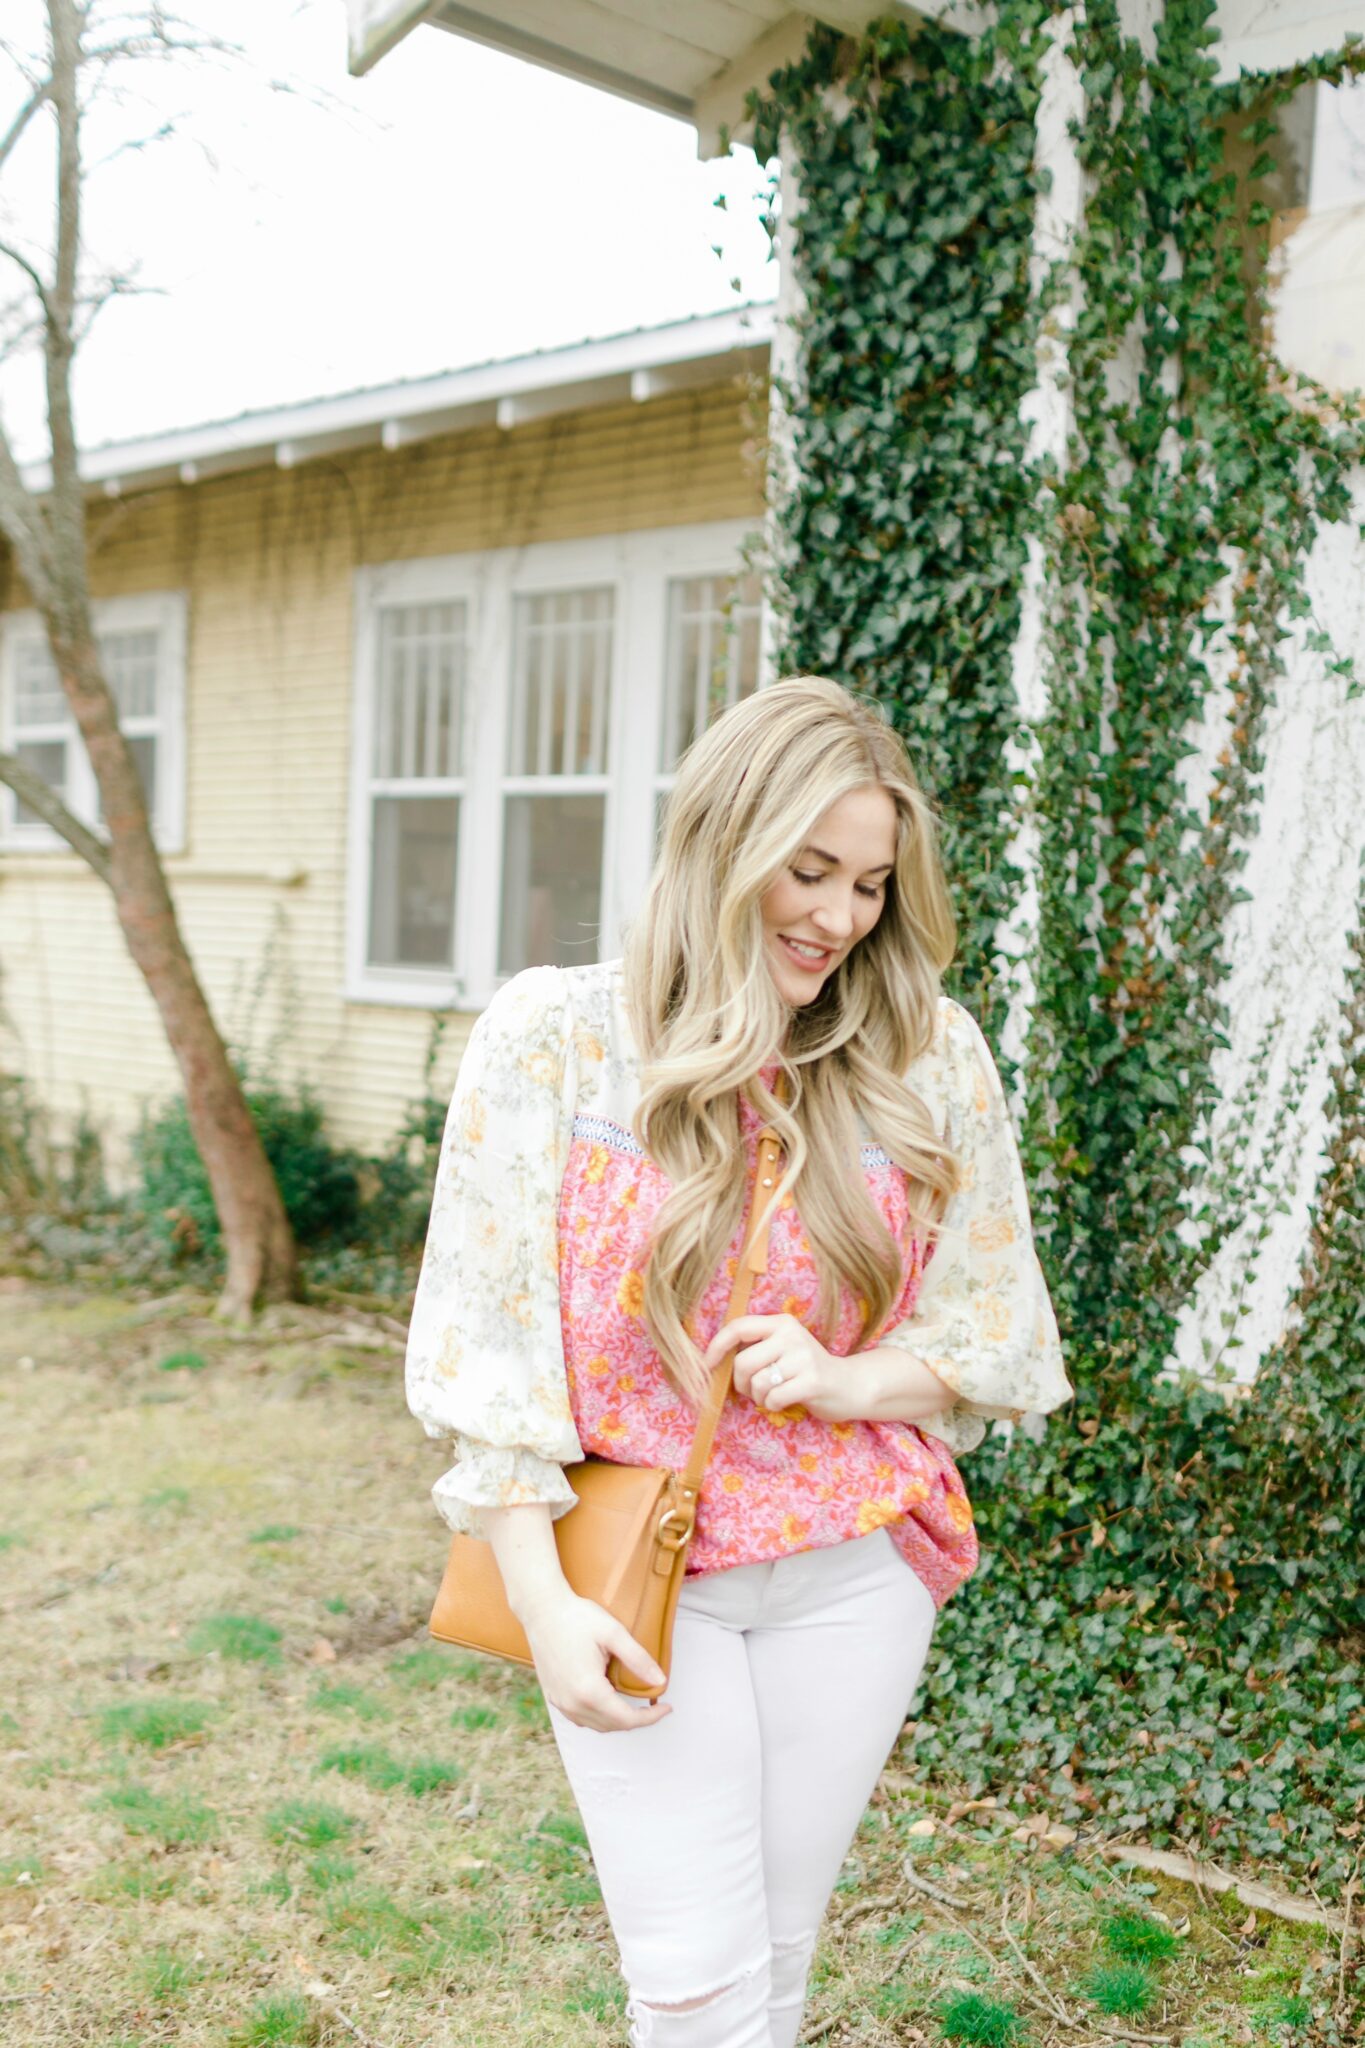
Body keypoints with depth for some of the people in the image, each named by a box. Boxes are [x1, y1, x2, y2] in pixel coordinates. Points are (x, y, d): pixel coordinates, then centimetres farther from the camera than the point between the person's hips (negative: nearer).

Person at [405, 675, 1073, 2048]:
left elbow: (992, 1324, 5)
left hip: (851, 1573, 2)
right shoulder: (553, 1038, -9)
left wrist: (848, 1382, -15)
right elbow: (488, 1333, -8)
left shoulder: (928, 1060, -4)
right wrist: (542, 1601, -12)